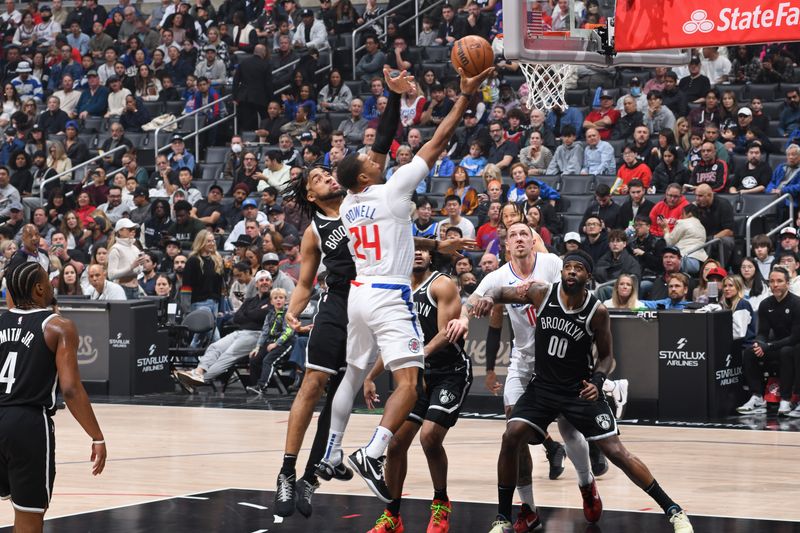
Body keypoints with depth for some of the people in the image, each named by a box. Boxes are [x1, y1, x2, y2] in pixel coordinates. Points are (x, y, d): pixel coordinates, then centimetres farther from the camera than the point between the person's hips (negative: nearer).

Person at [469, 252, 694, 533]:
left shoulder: (597, 311, -14)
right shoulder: (543, 293, -11)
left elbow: (606, 356, -1)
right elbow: (503, 292, 2)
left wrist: (597, 381, -21)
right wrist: (489, 297, -22)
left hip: (579, 390, -2)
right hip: (542, 386, 2)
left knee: (616, 451, -8)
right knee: (511, 438, -17)